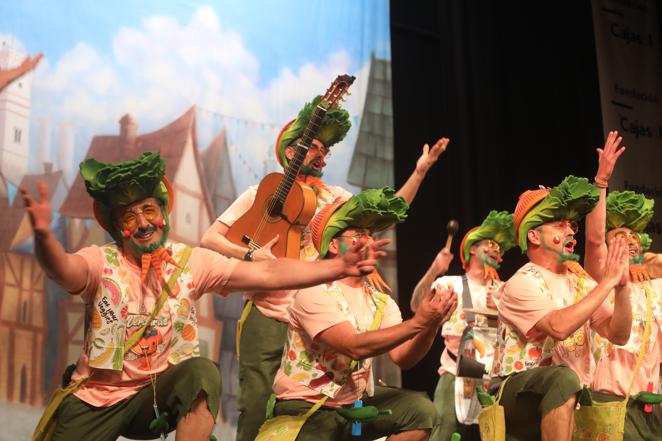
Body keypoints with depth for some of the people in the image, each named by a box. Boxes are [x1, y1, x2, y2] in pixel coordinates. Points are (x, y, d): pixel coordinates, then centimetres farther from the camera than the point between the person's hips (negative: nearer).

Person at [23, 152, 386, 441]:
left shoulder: (191, 261, -4)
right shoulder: (101, 262, -9)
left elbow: (266, 274, -12)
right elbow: (63, 269, -32)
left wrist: (339, 267, -21)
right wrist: (43, 234, -56)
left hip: (162, 391, 0)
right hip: (97, 399, 0)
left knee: (202, 371, -29)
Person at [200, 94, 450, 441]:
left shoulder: (333, 198, 10)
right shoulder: (260, 194, 1)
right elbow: (209, 239, -2)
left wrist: (419, 172, -8)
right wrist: (251, 255, -18)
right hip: (267, 316, -3)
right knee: (257, 406, -4)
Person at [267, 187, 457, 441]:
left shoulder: (380, 301, 4)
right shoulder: (315, 293, -16)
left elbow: (402, 358, -8)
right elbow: (355, 347, -28)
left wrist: (431, 326, -26)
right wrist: (418, 323, -32)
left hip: (356, 401, 6)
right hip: (305, 406, -6)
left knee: (420, 409, -14)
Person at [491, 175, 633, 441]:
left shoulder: (579, 281, 10)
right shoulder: (521, 283, -11)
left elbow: (618, 335, 2)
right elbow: (560, 327, -28)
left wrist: (622, 286, -13)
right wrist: (608, 281, -22)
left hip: (570, 397, 7)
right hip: (520, 393, -7)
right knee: (563, 376, -35)